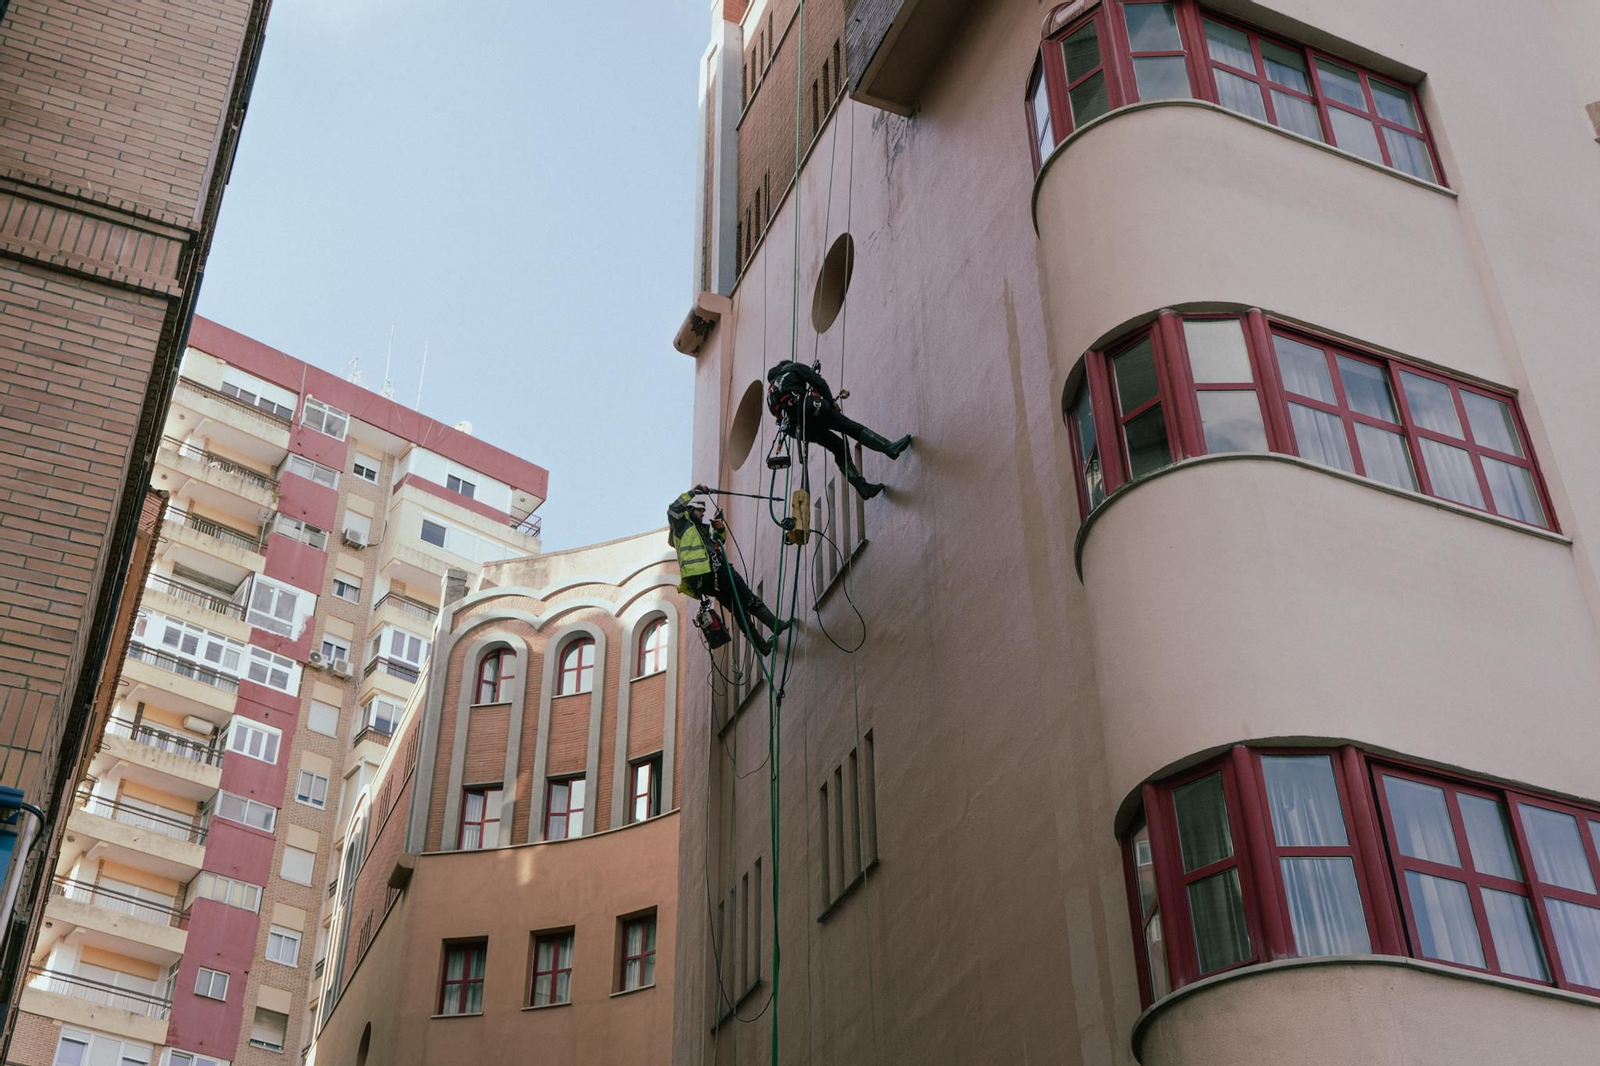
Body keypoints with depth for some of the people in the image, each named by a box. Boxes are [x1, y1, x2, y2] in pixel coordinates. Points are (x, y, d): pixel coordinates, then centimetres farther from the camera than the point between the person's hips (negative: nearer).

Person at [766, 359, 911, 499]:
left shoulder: (771, 389, 36)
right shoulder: (793, 368, 20)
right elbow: (818, 381, 4)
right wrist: (831, 401, 8)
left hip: (796, 427, 6)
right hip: (807, 409, -6)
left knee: (839, 448, 10)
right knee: (852, 427, -4)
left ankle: (862, 486, 1)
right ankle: (889, 448, -16)